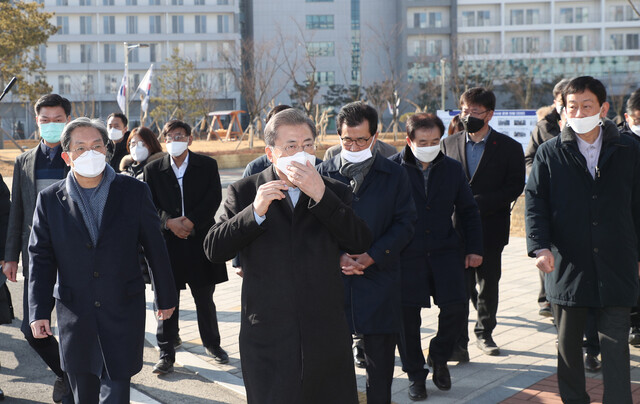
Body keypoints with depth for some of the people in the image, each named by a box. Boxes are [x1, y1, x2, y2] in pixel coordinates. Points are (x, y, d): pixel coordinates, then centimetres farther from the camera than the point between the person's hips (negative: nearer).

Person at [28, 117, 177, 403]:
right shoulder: (50, 200, 0)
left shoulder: (134, 192, -2)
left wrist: (166, 297, 8)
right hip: (74, 313, 2)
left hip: (123, 310, -1)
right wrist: (39, 311, -4)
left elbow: (155, 248, 3)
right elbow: (40, 258, 2)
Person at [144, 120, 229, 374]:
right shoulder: (153, 170, 6)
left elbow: (214, 199, -5)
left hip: (200, 241, 0)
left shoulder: (207, 166, 4)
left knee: (205, 298, 11)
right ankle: (166, 353, 13)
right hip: (166, 243, 0)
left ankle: (212, 344, 28)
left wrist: (190, 221, -15)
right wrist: (169, 222, -16)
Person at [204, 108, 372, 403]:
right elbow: (214, 250, -6)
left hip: (327, 338, 1)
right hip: (267, 341, -1)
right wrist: (256, 211, -19)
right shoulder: (244, 192, 3)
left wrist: (321, 196, -18)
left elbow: (361, 244, -9)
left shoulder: (334, 192, 6)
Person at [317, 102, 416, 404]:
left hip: (379, 276, 0)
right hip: (333, 277, 1)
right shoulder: (324, 172, 5)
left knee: (380, 358, 7)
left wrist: (371, 256, -11)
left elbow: (404, 224, 1)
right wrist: (336, 257, -11)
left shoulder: (394, 175, 5)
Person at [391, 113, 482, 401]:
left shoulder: (452, 169, 6)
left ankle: (439, 357, 21)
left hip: (444, 251, 2)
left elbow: (468, 211, 14)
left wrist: (474, 248, 8)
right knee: (408, 317, 3)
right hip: (406, 255, -2)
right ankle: (415, 374, 22)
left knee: (456, 307, -7)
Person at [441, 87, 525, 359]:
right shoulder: (449, 144, 9)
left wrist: (477, 203, -16)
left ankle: (484, 333, 31)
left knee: (488, 285, 12)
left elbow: (514, 187, -6)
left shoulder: (509, 148, 1)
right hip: (456, 229, 1)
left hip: (491, 228, 0)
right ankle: (458, 343, -2)